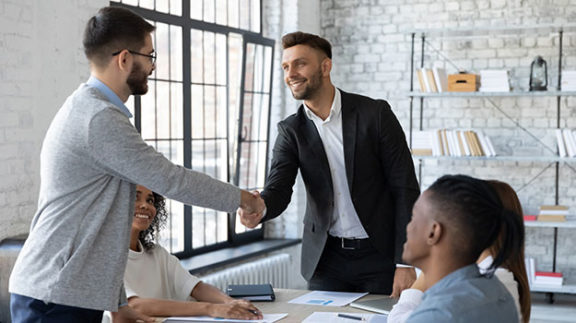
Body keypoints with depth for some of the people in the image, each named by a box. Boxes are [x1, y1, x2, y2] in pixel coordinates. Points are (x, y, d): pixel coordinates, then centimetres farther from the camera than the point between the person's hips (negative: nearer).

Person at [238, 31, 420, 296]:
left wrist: (406, 263, -13)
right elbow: (278, 188, -9)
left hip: (379, 255, -2)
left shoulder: (375, 114, -8)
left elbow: (405, 188, -8)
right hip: (326, 258, 3)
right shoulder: (291, 130, 2)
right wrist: (259, 209, -35)